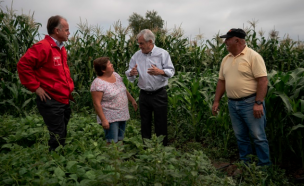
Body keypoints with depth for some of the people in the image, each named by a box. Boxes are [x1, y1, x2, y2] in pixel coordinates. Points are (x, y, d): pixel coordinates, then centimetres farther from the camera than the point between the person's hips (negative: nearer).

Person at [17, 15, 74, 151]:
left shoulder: (60, 48, 13)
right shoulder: (43, 47, -15)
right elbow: (23, 65, -18)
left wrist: (70, 87, 11)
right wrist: (36, 87, -16)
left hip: (64, 101, 9)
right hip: (51, 101, -9)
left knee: (62, 135, 17)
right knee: (57, 138, -2)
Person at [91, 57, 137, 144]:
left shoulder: (115, 75, 6)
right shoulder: (98, 83, -18)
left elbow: (124, 89, 19)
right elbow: (97, 103, -19)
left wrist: (132, 100, 21)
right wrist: (103, 120, -20)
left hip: (122, 115, 7)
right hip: (110, 119, -7)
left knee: (120, 140, 14)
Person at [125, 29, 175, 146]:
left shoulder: (162, 53, -4)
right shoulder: (137, 55, 6)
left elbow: (171, 71, -9)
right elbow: (129, 74, 5)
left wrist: (160, 72, -30)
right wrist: (131, 73, -20)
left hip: (159, 95, -3)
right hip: (144, 95, 4)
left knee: (161, 123, 6)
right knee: (145, 123, 15)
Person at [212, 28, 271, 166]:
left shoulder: (253, 56, -10)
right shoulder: (226, 59, 11)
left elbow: (263, 80, -14)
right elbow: (221, 81, 14)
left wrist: (258, 103, -20)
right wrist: (216, 101, 10)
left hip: (250, 103, -6)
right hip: (232, 104, 7)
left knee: (258, 136, 2)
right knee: (240, 136, 14)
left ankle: (264, 166, 17)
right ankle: (245, 163, 28)